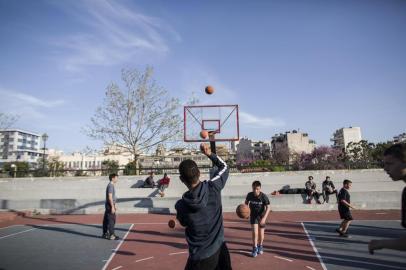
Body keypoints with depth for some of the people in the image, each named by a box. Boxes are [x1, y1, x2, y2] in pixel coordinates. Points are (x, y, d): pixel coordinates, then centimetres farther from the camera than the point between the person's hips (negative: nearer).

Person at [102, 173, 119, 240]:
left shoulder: (112, 185, 15)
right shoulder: (111, 186, -16)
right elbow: (110, 197, -21)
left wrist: (114, 205, 25)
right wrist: (112, 207, -22)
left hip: (109, 205, 10)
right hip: (110, 205, -10)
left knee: (106, 220, 14)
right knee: (111, 220, -6)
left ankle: (105, 234, 22)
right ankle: (111, 235, -2)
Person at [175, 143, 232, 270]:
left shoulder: (181, 206, -19)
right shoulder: (213, 187, -18)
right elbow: (224, 167, 2)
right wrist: (209, 154, 5)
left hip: (200, 256, -2)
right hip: (220, 249, 2)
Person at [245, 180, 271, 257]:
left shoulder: (264, 196, -25)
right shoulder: (249, 195, -18)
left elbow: (268, 208, -23)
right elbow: (246, 202, 3)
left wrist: (264, 218, -32)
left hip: (262, 216, 0)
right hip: (253, 215, 0)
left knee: (261, 233, 11)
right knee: (255, 232, -8)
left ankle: (260, 246, 37)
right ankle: (255, 248, 9)